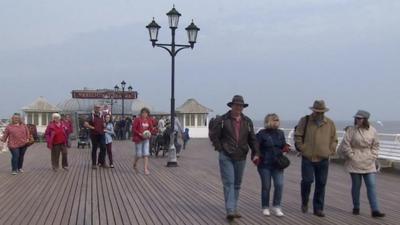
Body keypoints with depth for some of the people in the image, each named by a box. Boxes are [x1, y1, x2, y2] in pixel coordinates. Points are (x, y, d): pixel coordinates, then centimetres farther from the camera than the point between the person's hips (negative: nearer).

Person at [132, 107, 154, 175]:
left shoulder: (149, 120, 4)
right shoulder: (137, 119, -10)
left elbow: (151, 128, 17)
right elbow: (133, 129, -11)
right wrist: (140, 134, -19)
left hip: (146, 139, 4)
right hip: (138, 139, -4)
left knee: (146, 154, -2)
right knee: (139, 154, 2)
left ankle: (146, 169, -1)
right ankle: (135, 164, 32)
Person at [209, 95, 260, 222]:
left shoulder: (247, 122, 8)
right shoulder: (222, 120, -4)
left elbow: (252, 139, 9)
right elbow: (213, 135, 0)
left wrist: (256, 153, -2)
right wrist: (220, 149, -4)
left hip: (240, 158, 4)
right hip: (226, 157, -4)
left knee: (237, 184, 11)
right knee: (229, 183, -11)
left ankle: (234, 209, 23)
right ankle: (230, 211, -15)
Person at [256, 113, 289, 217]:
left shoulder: (280, 133, 9)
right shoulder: (262, 133, -7)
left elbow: (283, 146, 18)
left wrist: (285, 148, -3)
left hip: (277, 164, 4)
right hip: (265, 164, -4)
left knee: (279, 184, -6)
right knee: (266, 186, 4)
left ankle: (276, 207, 7)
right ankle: (265, 208, 18)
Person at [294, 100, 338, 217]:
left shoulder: (330, 123, 8)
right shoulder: (305, 121, 0)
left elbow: (334, 139, 17)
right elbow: (298, 136, 2)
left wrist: (331, 151, 6)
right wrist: (302, 149, -4)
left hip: (323, 159, 3)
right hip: (308, 158, -3)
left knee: (321, 184, 5)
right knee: (307, 180, -8)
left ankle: (318, 208, 15)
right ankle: (304, 202, 20)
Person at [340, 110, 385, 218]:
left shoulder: (372, 131, 3)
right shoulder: (351, 130, -6)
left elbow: (375, 145, 12)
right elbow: (345, 145, -7)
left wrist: (373, 157, 2)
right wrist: (352, 156, -10)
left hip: (368, 163, 2)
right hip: (354, 163, -2)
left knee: (372, 185, -2)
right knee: (356, 185, 6)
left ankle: (375, 210, -1)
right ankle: (356, 208, 22)